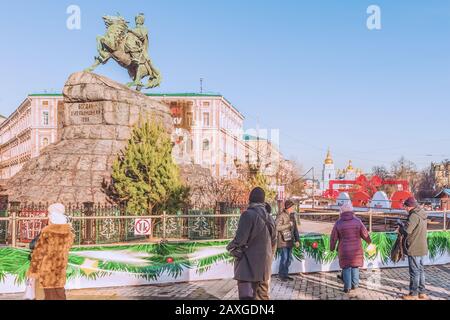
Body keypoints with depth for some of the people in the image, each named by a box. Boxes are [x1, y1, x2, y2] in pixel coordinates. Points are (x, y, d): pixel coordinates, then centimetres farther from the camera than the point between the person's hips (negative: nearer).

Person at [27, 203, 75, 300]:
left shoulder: (46, 232, -15)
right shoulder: (69, 232, -3)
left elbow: (39, 252, -11)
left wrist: (33, 270, -3)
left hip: (47, 269, -4)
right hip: (60, 269, 4)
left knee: (50, 294, 4)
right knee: (60, 294, 14)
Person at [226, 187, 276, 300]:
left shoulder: (248, 214, -16)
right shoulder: (268, 218, 7)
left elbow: (240, 239, -19)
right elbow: (273, 240, 15)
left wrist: (230, 247, 0)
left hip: (248, 266, -7)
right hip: (264, 265, 7)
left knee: (246, 295, -7)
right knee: (261, 295, 20)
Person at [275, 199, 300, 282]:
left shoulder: (292, 215, 11)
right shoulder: (281, 216, -13)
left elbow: (295, 228, 15)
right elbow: (277, 227, -22)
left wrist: (297, 240, 11)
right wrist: (288, 225, -17)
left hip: (290, 241, 7)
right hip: (283, 241, -7)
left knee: (289, 258, 12)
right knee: (284, 258, -5)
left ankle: (285, 274, 23)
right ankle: (281, 275, 9)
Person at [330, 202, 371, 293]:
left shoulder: (338, 223, -8)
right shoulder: (357, 221, -8)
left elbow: (333, 237, -3)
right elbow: (365, 234, 0)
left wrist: (332, 247, 13)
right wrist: (369, 241, 22)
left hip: (344, 250, -1)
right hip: (356, 250, 1)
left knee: (346, 268, 9)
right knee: (355, 266, 17)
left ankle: (347, 287, 10)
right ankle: (354, 285, 21)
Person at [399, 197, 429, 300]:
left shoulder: (414, 215, -19)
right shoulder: (422, 215, 11)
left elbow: (406, 230, -25)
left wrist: (401, 227, -5)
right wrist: (404, 225, 6)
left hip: (414, 249, -9)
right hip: (423, 248, 9)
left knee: (414, 272, 1)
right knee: (420, 270, 16)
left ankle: (413, 294, 10)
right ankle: (422, 293, 22)